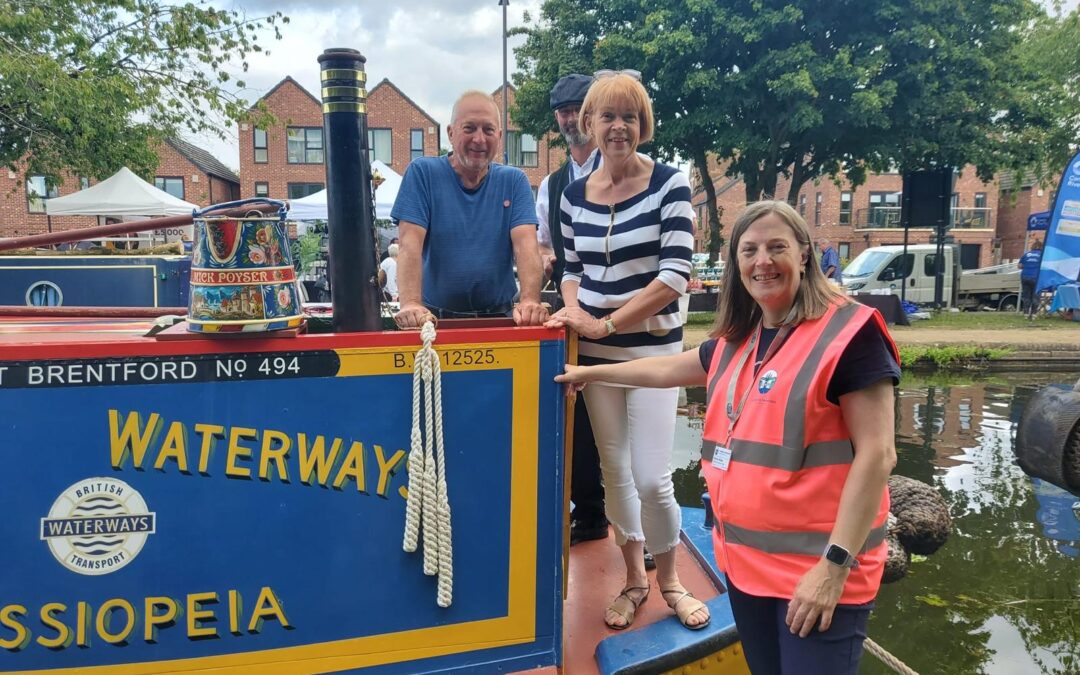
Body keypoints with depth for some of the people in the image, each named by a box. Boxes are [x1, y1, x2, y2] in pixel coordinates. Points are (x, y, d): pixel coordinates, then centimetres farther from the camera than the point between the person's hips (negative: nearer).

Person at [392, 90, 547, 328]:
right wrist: (411, 304, -26)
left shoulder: (514, 181, 7)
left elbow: (525, 245, -7)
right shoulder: (422, 173, 1)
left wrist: (530, 300, -25)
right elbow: (410, 243, -10)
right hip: (436, 318, -1)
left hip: (499, 317, 2)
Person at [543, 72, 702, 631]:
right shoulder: (573, 195, 5)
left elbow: (675, 274, -14)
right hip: (594, 351, 4)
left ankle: (668, 579, 23)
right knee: (613, 469, 11)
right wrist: (573, 310, -8)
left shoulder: (669, 183, -7)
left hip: (653, 347, -3)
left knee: (651, 478, -4)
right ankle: (633, 578, 31)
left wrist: (606, 323, -18)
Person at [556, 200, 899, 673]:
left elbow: (876, 454, -16)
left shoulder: (847, 333, -12)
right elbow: (664, 370, 25)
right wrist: (591, 373, 34)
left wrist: (836, 564, -19)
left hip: (817, 567, -7)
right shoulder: (736, 343, 9)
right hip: (744, 559, 7)